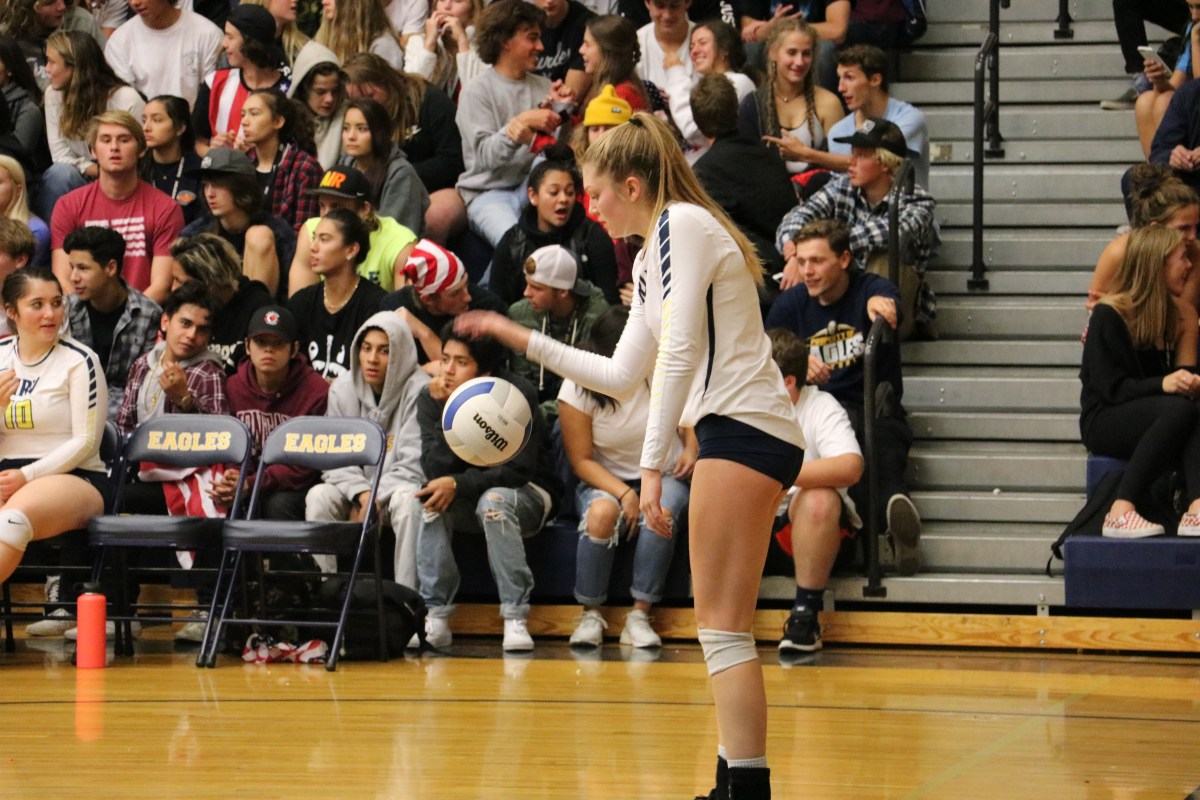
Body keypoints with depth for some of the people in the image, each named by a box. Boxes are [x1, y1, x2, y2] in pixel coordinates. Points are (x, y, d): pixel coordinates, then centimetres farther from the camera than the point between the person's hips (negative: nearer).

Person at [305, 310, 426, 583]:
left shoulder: (419, 391, -12)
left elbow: (413, 464, -16)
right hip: (355, 491, 4)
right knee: (318, 496, -25)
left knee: (408, 499, -37)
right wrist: (361, 493, -20)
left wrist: (374, 501, -22)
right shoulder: (342, 390, 2)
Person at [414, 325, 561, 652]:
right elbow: (435, 471, -18)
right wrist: (447, 410, -28)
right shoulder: (431, 398, -7)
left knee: (494, 500, -36)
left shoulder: (516, 396, -19)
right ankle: (436, 615, -27)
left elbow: (518, 471, -23)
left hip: (526, 496, -4)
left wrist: (459, 484, -32)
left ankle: (515, 620, -36)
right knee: (431, 499, -28)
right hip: (465, 502, 4)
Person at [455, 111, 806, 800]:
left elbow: (680, 349, -18)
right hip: (751, 433, 10)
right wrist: (522, 340, 28)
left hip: (742, 428, -10)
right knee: (725, 631, 10)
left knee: (724, 631, -12)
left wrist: (654, 464, -21)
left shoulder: (680, 224, -8)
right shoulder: (654, 253, 22)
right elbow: (622, 375, 27)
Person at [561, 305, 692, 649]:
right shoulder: (577, 389, -12)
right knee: (602, 511, -37)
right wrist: (624, 494, -21)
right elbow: (581, 461, -8)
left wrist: (691, 449, -7)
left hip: (664, 477, 1)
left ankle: (640, 615, -28)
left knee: (661, 513, -36)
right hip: (605, 479, -1)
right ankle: (590, 614, -22)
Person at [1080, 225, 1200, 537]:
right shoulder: (1108, 314, -9)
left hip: (1151, 423, 5)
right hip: (1104, 422, -5)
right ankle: (1121, 512, -38)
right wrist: (1163, 384, -29)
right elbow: (1110, 388, -15)